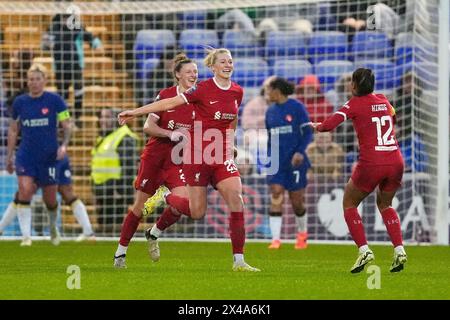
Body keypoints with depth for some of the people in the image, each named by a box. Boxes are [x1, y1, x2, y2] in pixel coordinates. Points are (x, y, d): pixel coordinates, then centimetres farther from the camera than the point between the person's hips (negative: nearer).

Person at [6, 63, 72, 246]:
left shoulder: (55, 101, -4)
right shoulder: (19, 102, 3)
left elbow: (67, 125, -1)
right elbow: (13, 130, 13)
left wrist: (64, 145, -18)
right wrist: (9, 157, 13)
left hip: (49, 156, -1)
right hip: (26, 155, 1)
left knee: (50, 199, 7)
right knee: (25, 191, -19)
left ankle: (53, 227, 39)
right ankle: (26, 236, -15)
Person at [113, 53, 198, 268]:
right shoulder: (165, 96, -7)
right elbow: (148, 127, -7)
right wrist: (171, 134, -20)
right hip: (154, 156, -2)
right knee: (140, 206, 2)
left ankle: (154, 234, 8)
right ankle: (120, 252, 18)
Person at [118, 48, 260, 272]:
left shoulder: (237, 92, 5)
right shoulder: (203, 89, -11)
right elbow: (170, 103, -9)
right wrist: (135, 112, -9)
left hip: (222, 157, 4)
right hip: (198, 155, -4)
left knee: (236, 200, -13)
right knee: (197, 212, -2)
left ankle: (239, 261, -9)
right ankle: (164, 197, 29)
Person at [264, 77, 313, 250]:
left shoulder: (296, 107, -6)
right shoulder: (270, 111, 11)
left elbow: (308, 132, -6)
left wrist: (300, 152, -19)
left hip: (294, 161, -4)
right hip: (276, 161, 4)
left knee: (297, 200, 2)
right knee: (275, 196, -12)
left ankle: (302, 234, 29)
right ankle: (275, 240, -15)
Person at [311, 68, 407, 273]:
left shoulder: (356, 104, -2)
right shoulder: (383, 101, 13)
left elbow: (329, 125, -10)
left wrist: (316, 126, 10)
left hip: (371, 164, -5)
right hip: (396, 162, 5)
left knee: (349, 204, 15)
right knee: (385, 204, 27)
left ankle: (364, 250, -2)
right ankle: (399, 250, 9)